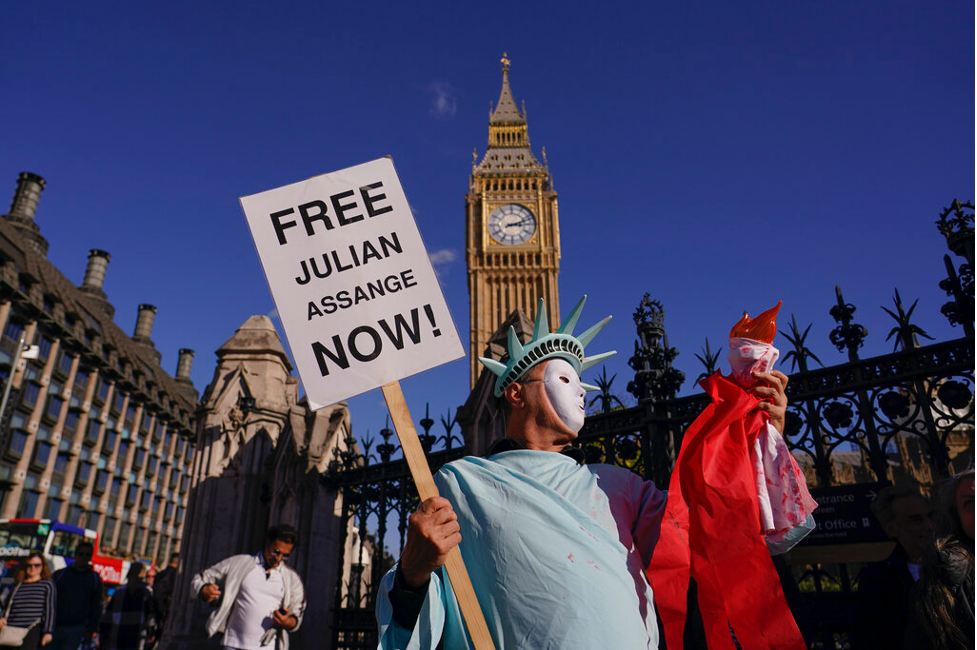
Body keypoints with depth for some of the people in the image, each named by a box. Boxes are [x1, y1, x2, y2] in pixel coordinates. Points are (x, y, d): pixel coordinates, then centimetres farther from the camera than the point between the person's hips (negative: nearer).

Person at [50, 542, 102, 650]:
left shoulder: (95, 578, 8)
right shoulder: (60, 574, 7)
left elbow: (96, 607, 10)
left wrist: (92, 630, 6)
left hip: (77, 628, -1)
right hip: (55, 625, 1)